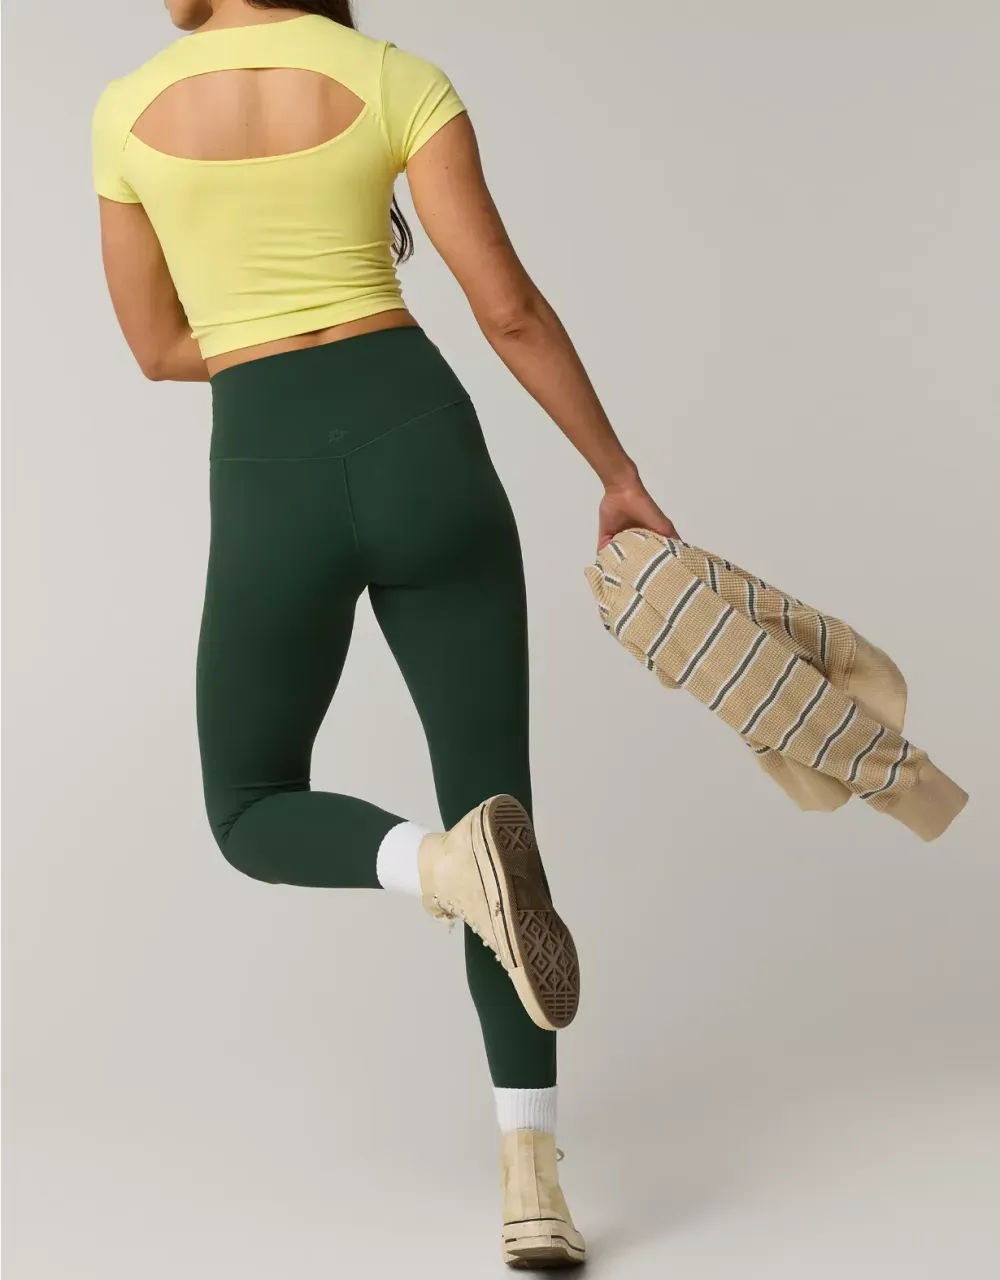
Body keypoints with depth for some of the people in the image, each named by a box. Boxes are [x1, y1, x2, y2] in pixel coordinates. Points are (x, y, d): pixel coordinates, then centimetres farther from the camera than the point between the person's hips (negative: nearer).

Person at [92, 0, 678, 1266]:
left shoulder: (126, 113, 7)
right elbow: (508, 310, 0)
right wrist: (618, 473, 9)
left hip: (270, 483, 0)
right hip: (420, 442, 1)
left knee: (253, 818, 19)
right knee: (496, 803, 8)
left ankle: (448, 864, -17)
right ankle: (530, 1184, -2)